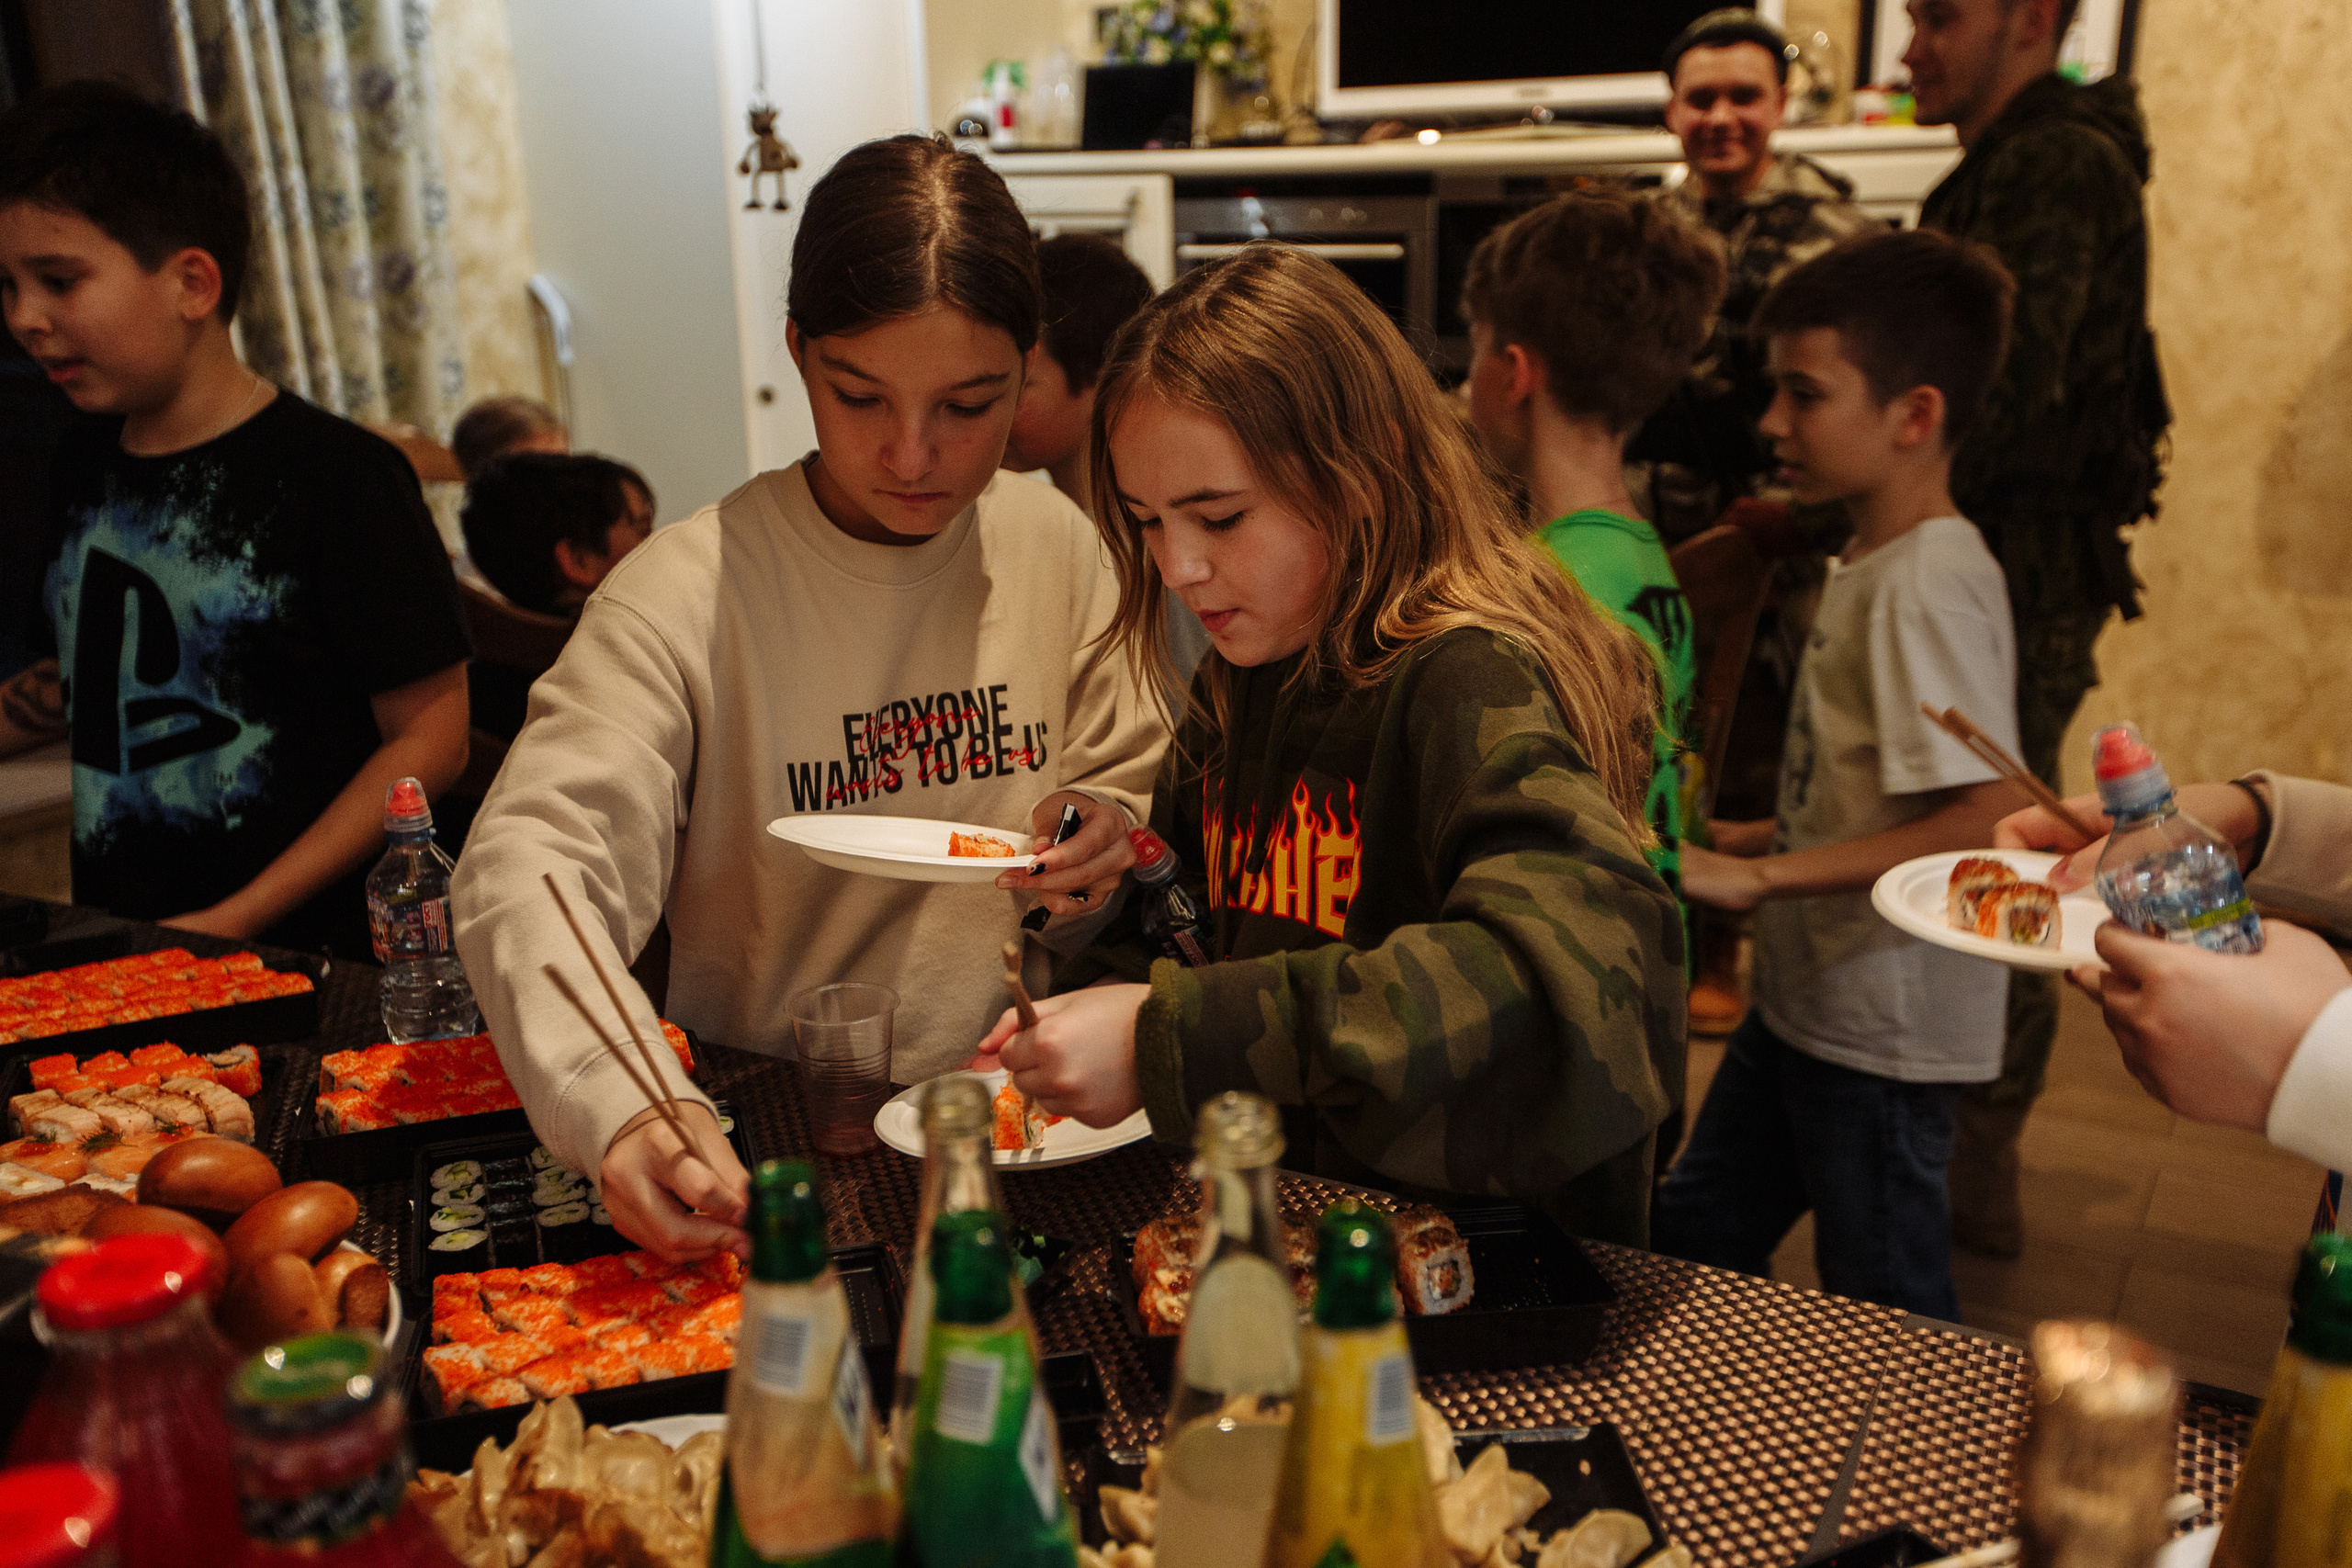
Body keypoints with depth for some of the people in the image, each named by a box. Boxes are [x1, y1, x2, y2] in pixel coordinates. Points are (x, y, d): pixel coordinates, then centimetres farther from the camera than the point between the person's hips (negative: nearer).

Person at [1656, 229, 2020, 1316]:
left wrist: (1764, 874, -27)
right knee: (1689, 1239, 20)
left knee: (1885, 1315, 7)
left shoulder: (1928, 581, -20)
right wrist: (1760, 837, 10)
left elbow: (1992, 819, -28)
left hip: (1882, 1025, -9)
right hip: (1805, 1000, 9)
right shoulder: (1870, 563, 8)